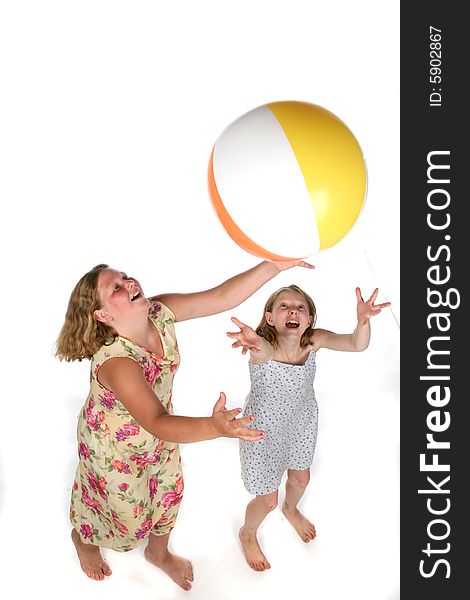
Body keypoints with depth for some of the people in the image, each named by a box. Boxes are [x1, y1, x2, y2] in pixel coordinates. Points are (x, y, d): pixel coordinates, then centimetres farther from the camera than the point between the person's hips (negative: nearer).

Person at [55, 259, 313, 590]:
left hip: (159, 428, 6)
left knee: (168, 493, 25)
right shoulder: (115, 362, -42)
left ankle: (159, 552, 58)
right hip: (116, 445, -5)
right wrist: (215, 427, -66)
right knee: (127, 514, 20)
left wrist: (273, 265, -34)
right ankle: (83, 537, 57)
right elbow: (157, 423, -50)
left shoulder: (160, 312, -24)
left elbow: (222, 296, -25)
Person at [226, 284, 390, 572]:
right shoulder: (263, 348, -36)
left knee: (301, 478, 29)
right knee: (267, 499, 13)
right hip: (265, 429, -4)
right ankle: (248, 534, 49)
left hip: (302, 421, 5)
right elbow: (264, 347, -61)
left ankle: (291, 509, 67)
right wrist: (252, 342, -86)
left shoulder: (314, 340, -24)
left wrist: (363, 320, -58)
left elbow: (356, 345, -35)